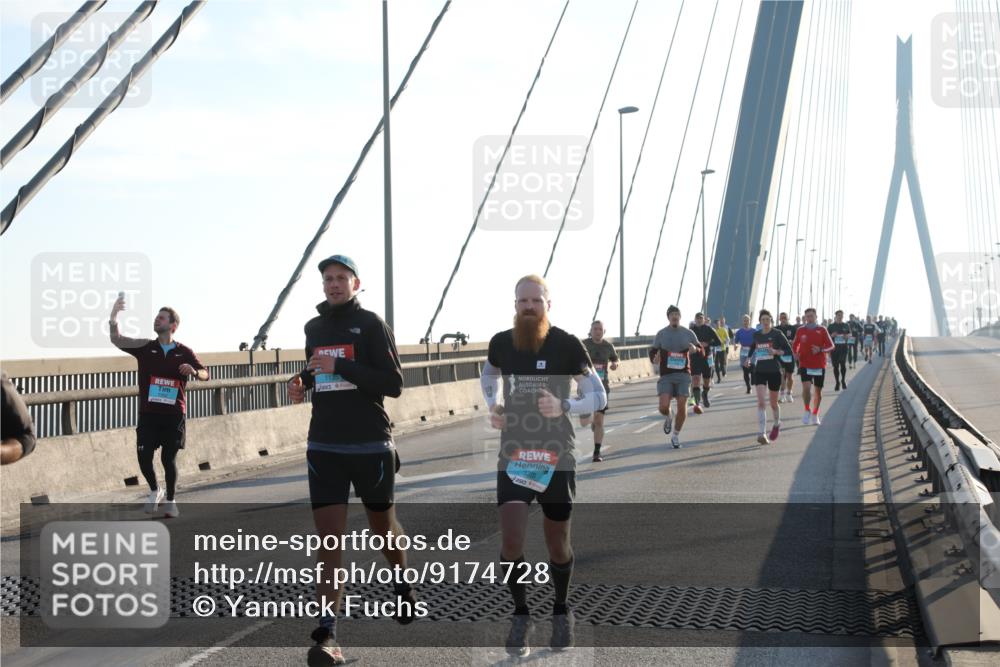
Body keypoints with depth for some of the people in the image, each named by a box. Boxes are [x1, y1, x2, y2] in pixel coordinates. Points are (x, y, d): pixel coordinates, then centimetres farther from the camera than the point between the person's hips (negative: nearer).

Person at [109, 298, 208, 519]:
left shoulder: (184, 352, 3)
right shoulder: (145, 347, 3)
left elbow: (205, 374, 7)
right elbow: (117, 340, -9)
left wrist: (194, 371, -17)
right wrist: (113, 318, -27)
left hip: (174, 414, -1)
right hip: (148, 413, 1)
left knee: (168, 458, 0)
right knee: (143, 457, -4)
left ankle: (170, 501, 19)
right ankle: (155, 491, 24)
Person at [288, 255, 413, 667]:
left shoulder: (371, 325, -6)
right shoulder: (314, 328, 10)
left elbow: (394, 384, -13)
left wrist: (341, 367, -21)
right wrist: (302, 383, 4)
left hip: (371, 445, -3)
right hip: (324, 447, 3)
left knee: (383, 527, 14)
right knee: (328, 536, -7)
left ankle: (403, 587, 45)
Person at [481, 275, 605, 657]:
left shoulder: (567, 345, -10)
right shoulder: (501, 343, -1)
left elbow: (598, 398, -7)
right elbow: (489, 374, 23)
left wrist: (563, 406, -26)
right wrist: (493, 406, 3)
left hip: (556, 455, -1)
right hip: (514, 453, 2)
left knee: (557, 542, 10)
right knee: (511, 539, -12)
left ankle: (561, 611, 35)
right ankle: (521, 614, 10)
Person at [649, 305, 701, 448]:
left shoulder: (688, 333, 7)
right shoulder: (661, 334, 5)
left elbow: (701, 349, 12)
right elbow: (653, 351, 8)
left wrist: (695, 349, -12)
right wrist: (654, 359, -16)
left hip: (683, 374, 1)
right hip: (666, 375, -1)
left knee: (682, 407, -6)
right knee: (663, 406, -15)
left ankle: (676, 435, 14)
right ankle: (669, 418, 22)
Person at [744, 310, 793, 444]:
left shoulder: (777, 334, -5)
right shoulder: (756, 335, 6)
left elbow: (789, 350, -6)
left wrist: (776, 351, -22)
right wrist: (749, 358, 7)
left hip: (774, 371, -2)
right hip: (759, 371, 2)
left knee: (773, 403, 12)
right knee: (761, 402, -14)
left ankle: (776, 423, 42)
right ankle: (761, 433, -18)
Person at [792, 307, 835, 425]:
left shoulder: (822, 330, -1)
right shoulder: (800, 330, 3)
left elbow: (831, 346, -1)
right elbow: (795, 345, 15)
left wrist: (820, 349, -20)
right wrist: (795, 353, -5)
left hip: (819, 365, 1)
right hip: (805, 364, -1)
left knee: (818, 390, 8)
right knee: (806, 387, -19)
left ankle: (815, 415, 25)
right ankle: (807, 411, 1)